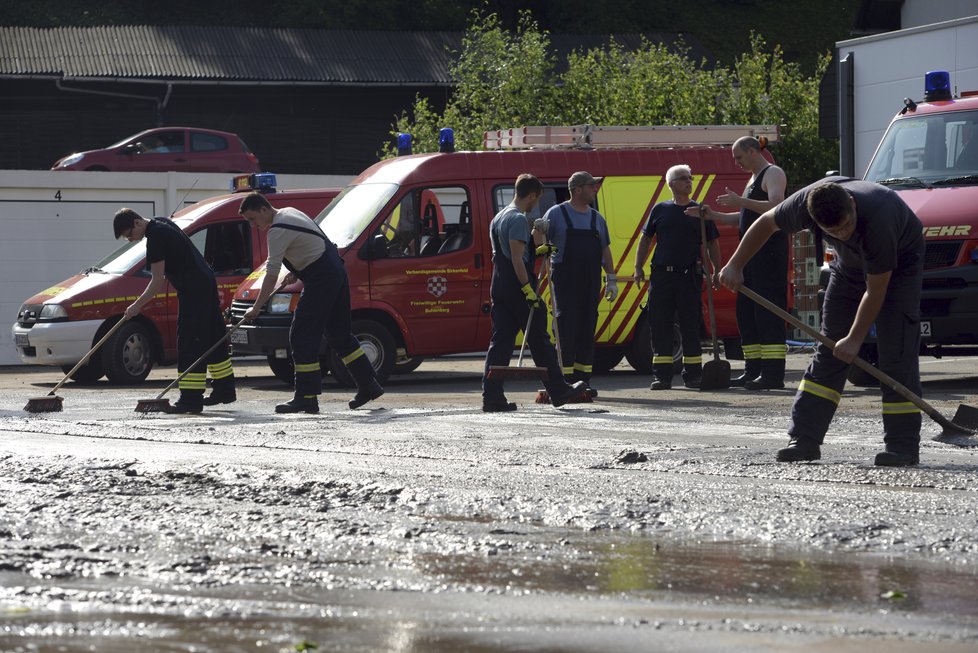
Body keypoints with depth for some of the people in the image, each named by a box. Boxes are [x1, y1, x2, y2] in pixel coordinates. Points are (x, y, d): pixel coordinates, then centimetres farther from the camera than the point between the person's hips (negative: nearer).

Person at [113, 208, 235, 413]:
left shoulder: (156, 237, -18)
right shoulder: (161, 224, 13)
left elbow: (158, 281, -19)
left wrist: (137, 305, -13)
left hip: (193, 289, -11)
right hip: (206, 281, 11)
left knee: (189, 341, -10)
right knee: (213, 338, 17)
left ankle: (191, 398, -13)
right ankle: (224, 389, 25)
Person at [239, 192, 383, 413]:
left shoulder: (278, 231, -16)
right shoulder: (289, 213, 15)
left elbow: (271, 274, -19)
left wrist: (256, 308, -17)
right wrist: (296, 272, 17)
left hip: (321, 279, -10)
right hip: (336, 272, 10)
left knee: (302, 337, -10)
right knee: (340, 334, 17)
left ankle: (306, 397, -13)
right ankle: (368, 386, 21)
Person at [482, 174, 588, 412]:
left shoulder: (498, 218, 17)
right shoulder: (519, 219, -13)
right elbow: (516, 257, -20)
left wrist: (537, 251, 32)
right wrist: (528, 288, -21)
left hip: (499, 286, 9)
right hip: (516, 286, -9)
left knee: (500, 341, 4)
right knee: (539, 340, 1)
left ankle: (492, 397, -3)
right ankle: (558, 391, 10)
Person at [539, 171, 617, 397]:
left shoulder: (597, 218, 16)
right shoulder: (556, 213, 1)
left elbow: (605, 250, 20)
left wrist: (611, 279, 13)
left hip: (590, 281, 5)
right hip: (564, 277, -5)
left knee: (587, 328, 6)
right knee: (566, 327, -8)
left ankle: (583, 379, 10)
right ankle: (565, 380, -6)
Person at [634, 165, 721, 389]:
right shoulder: (660, 210, 10)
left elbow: (712, 243, 10)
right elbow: (645, 239, 14)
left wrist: (717, 272, 1)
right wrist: (638, 267, 6)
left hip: (689, 276, -1)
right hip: (661, 275, 1)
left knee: (691, 327, 0)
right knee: (660, 326, 0)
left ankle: (693, 374, 6)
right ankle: (662, 375, 4)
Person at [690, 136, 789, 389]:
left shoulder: (773, 174, -6)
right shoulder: (753, 178, 24)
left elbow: (776, 206, -23)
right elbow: (744, 218, 29)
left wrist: (741, 201, -27)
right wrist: (713, 216, 19)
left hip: (769, 252, -10)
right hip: (752, 254, 10)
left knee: (768, 313, -13)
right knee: (746, 312, 10)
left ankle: (773, 374, -16)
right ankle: (753, 370, 14)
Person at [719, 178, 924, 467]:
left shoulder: (876, 219, -42)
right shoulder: (806, 202, -29)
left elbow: (875, 291, -31)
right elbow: (766, 223, -6)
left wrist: (854, 339, -25)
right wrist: (734, 265, -4)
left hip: (898, 265, -5)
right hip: (850, 265, 5)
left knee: (896, 351, -16)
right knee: (828, 350, 0)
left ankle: (903, 445, -14)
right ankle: (804, 438, 0)